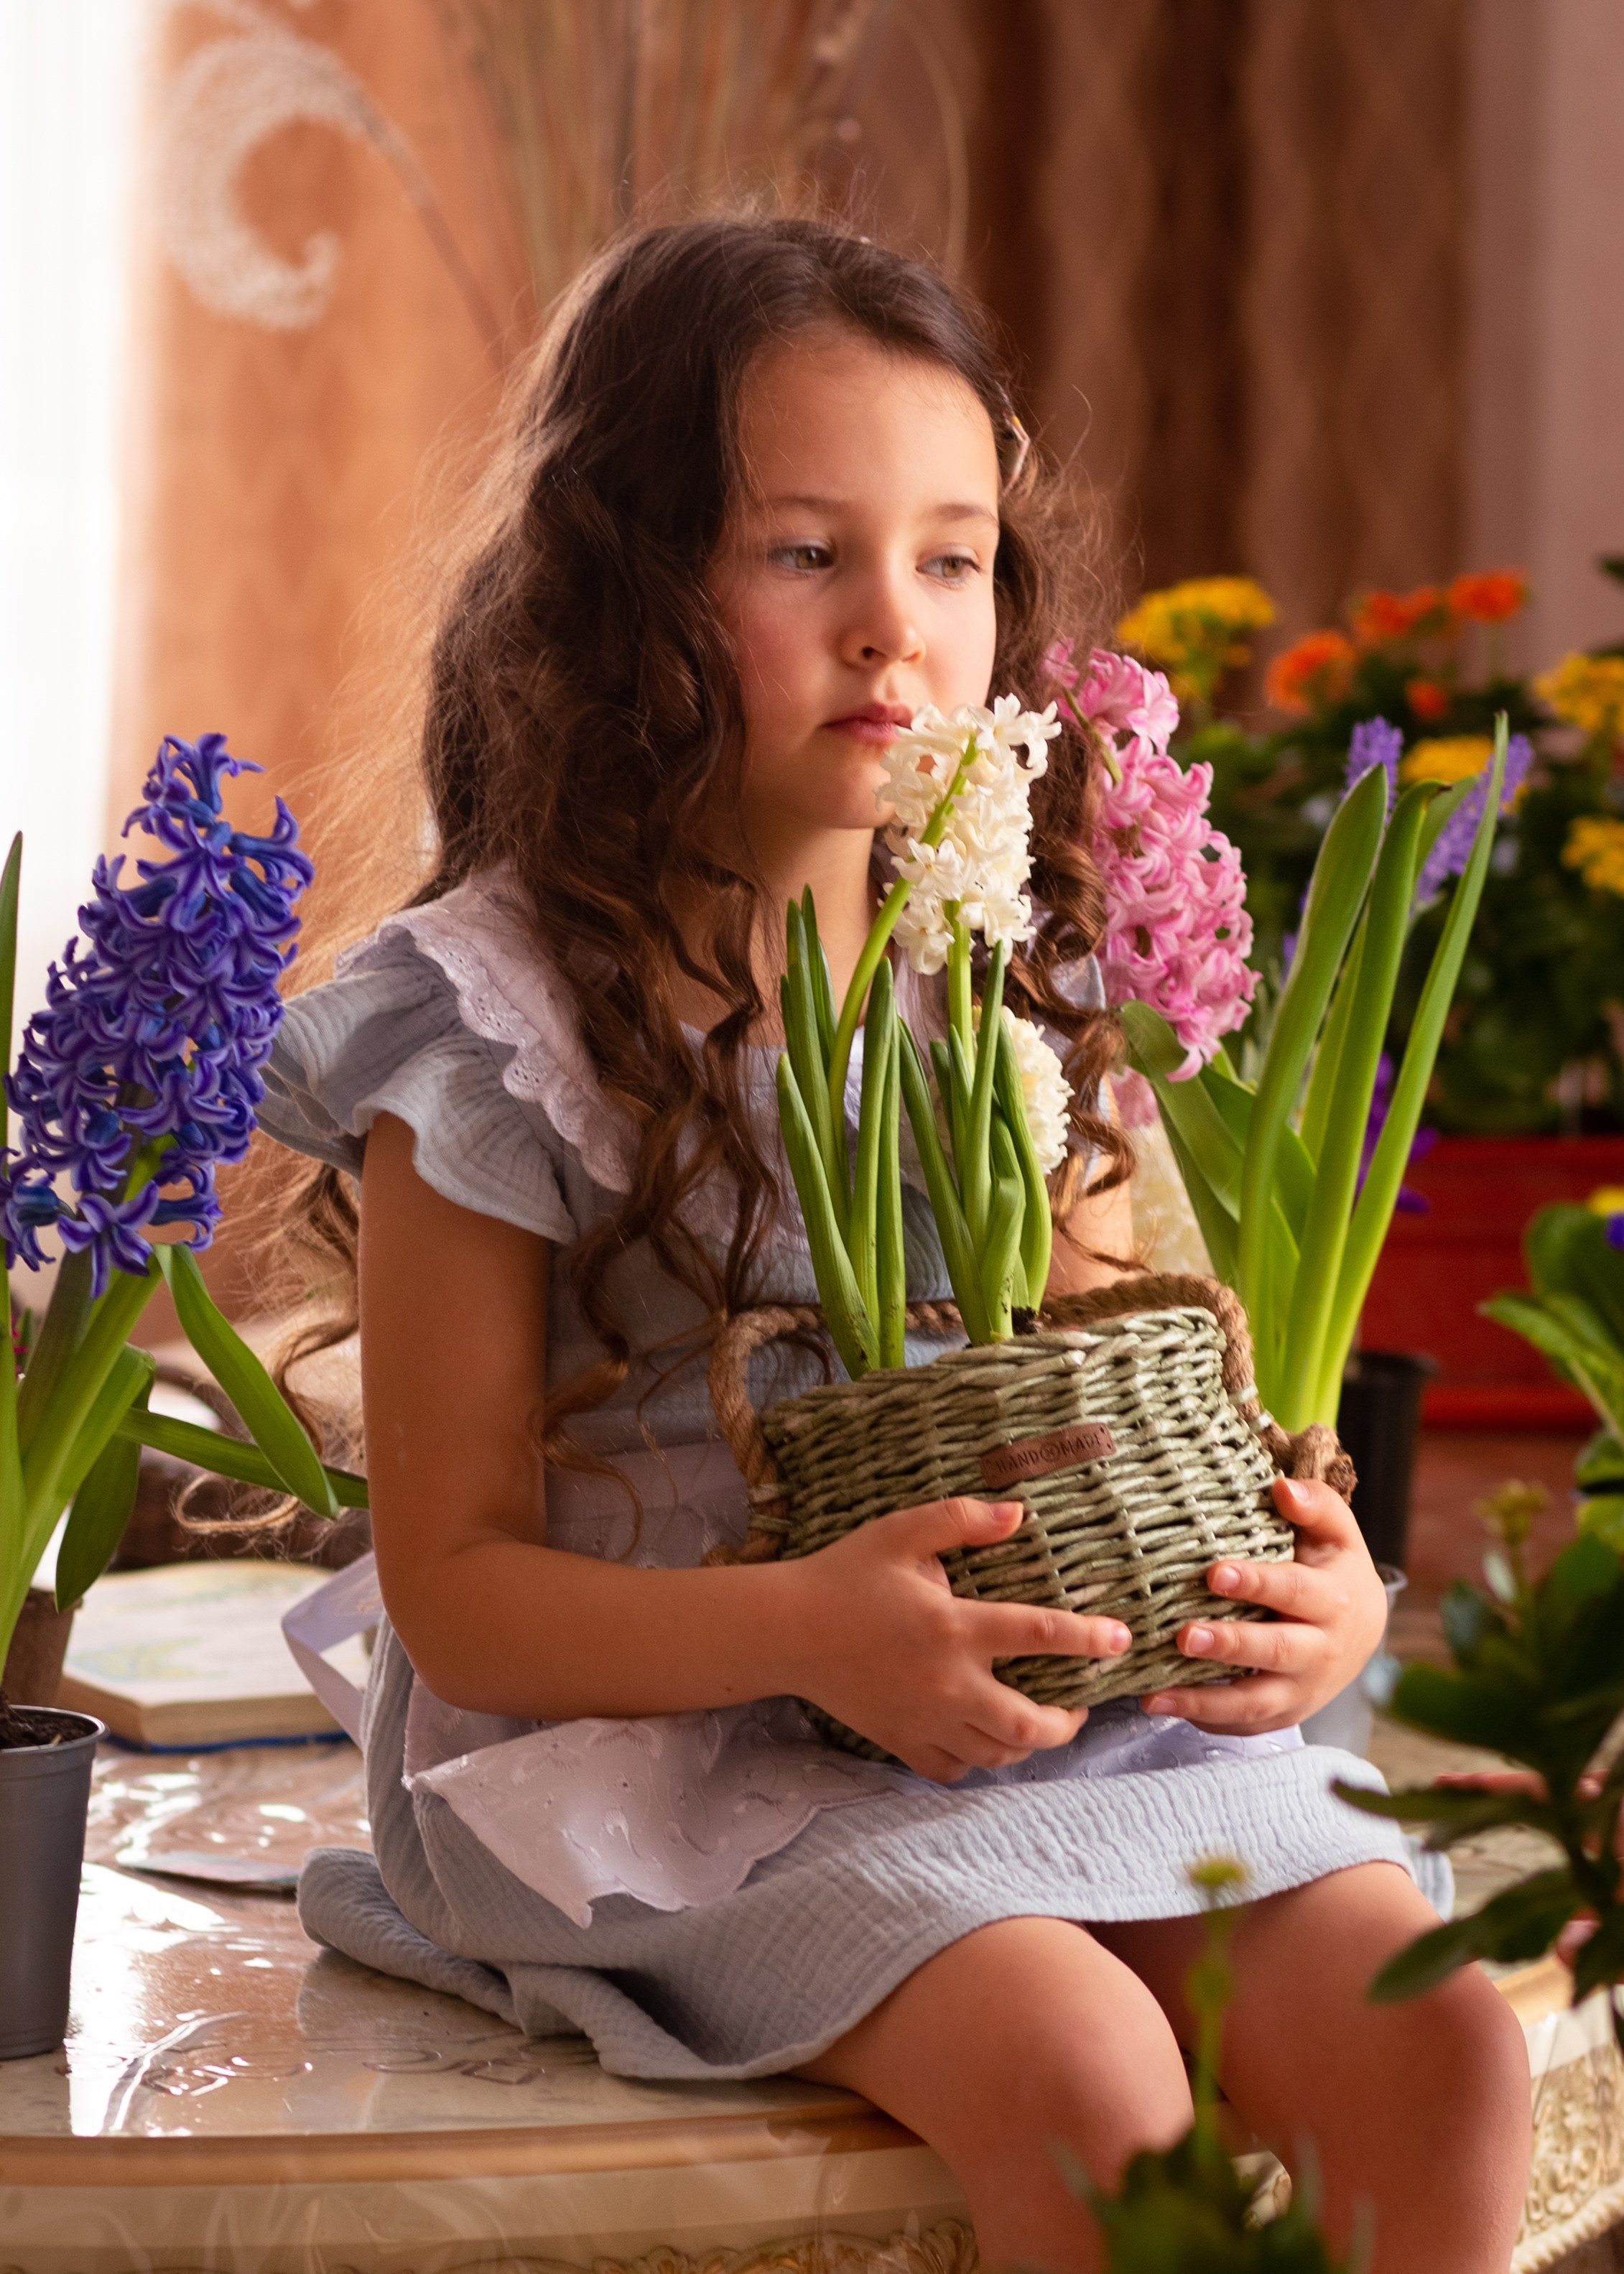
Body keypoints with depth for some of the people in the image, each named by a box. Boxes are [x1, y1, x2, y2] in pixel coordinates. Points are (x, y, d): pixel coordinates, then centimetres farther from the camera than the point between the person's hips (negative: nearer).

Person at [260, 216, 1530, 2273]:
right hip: (668, 1757, -4)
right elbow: (457, 1590, -7)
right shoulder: (499, 1018, -6)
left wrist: (1315, 1589, -7)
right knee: (1083, 2071, -30)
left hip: (1071, 1719, 5)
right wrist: (797, 1630, -24)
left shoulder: (1023, 982, 10)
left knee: (1438, 2040, -19)